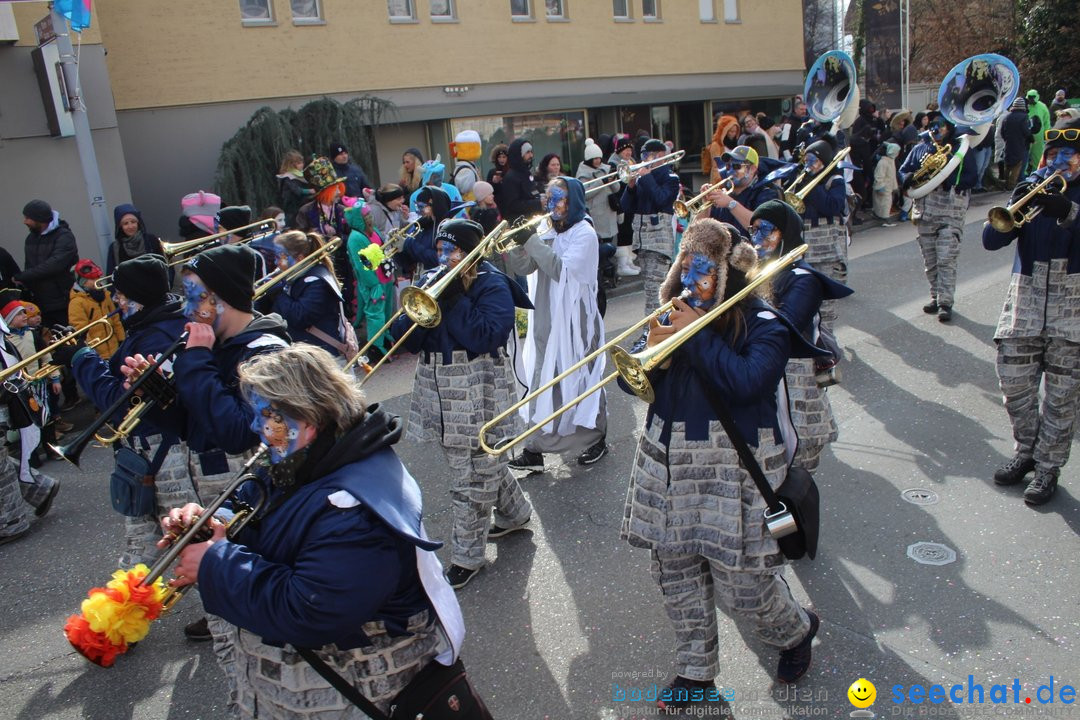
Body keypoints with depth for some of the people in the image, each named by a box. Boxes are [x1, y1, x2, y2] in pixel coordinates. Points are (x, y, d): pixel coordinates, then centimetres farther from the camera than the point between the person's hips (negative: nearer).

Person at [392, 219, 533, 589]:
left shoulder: (493, 287, -9)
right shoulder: (432, 280, 8)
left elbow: (483, 338, -25)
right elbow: (406, 339, 2)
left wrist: (453, 298, -21)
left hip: (478, 394, -7)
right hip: (439, 391, 7)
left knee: (473, 477, 1)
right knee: (484, 463, 22)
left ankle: (466, 556, 15)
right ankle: (514, 513, 45)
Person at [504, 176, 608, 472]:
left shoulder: (585, 233, -8)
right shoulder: (547, 232, 11)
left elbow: (563, 270, -22)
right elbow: (523, 267, 3)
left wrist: (531, 239, -22)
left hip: (575, 322, -5)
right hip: (546, 321, 6)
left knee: (582, 380, 6)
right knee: (542, 383, 5)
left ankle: (597, 439, 24)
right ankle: (534, 450, 10)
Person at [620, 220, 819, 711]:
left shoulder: (763, 325, -8)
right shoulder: (678, 315, 7)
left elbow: (746, 381, -25)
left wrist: (696, 335, -20)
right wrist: (653, 351, -15)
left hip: (734, 470, -5)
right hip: (670, 465, 5)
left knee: (741, 586, 3)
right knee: (677, 577, 13)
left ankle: (796, 630, 37)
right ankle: (695, 669, 35)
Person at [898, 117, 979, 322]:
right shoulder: (920, 149, 14)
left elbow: (971, 177, -7)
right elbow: (902, 172, 12)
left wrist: (946, 179, -22)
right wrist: (912, 177, -10)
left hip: (951, 211, -4)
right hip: (925, 211, 4)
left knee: (946, 259, -10)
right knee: (929, 259, 10)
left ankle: (946, 303, -8)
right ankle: (936, 296, 23)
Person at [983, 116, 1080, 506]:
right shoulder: (1032, 185, 7)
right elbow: (990, 240, -4)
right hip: (1025, 298, 3)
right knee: (1014, 383, 7)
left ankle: (1048, 468, 17)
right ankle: (1026, 452, 28)